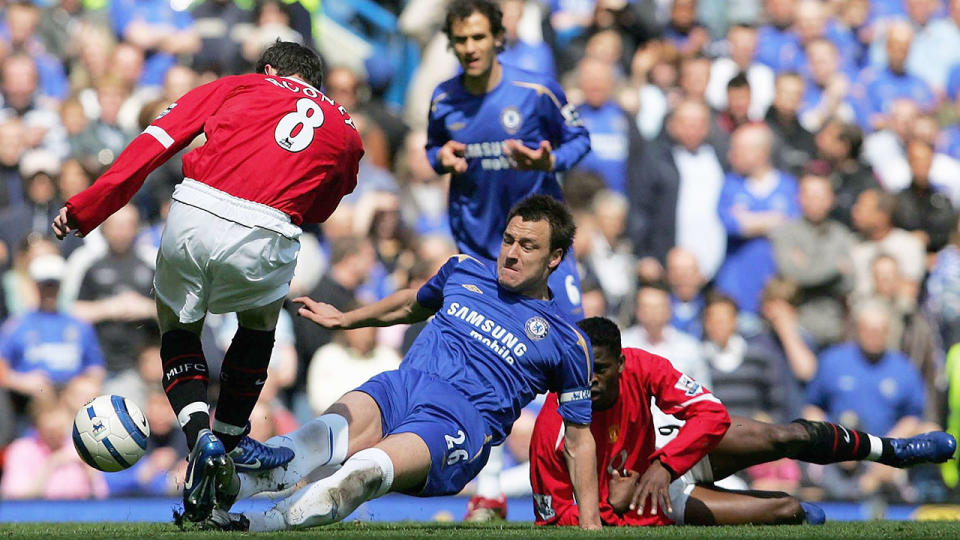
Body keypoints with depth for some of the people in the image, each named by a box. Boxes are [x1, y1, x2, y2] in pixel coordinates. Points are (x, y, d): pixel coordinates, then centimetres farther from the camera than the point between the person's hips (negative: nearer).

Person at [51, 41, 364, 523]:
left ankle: (199, 435, 3)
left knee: (177, 327, 25)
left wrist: (85, 210, 13)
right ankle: (228, 440, 39)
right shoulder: (345, 133, 27)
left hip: (192, 214, 0)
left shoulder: (238, 86, 22)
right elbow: (319, 211, 29)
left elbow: (155, 140, 13)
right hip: (262, 236, 0)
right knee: (259, 322, 33)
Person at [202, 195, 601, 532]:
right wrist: (346, 319, 45)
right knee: (323, 434, -33)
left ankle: (255, 526, -54)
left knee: (365, 471, -36)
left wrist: (590, 523, 7)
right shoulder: (463, 271, 21)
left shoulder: (566, 343, 9)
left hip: (460, 422, -3)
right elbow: (415, 305, 42)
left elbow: (579, 438, 13)